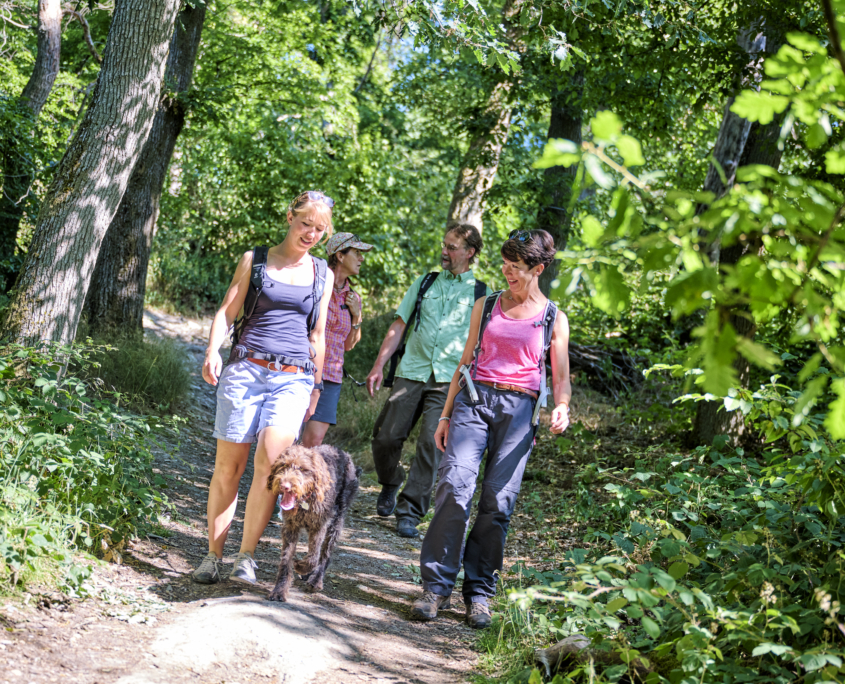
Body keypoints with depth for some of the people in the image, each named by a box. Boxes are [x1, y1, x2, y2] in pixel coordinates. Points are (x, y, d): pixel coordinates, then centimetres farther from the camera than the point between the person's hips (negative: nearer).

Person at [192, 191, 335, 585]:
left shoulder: (323, 275, 15)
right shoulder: (254, 260, 9)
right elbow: (227, 311, 4)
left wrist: (316, 386, 19)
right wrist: (213, 349, -13)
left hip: (293, 378, 1)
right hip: (246, 369, -1)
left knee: (270, 460, -18)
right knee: (229, 465, -2)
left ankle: (247, 556, -13)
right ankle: (213, 555, 9)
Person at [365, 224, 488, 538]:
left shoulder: (481, 293, 9)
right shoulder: (425, 282, 15)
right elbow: (399, 326, 14)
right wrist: (378, 367, 7)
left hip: (450, 380, -2)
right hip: (412, 371, 2)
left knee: (432, 444, -13)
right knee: (386, 436, -4)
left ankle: (409, 513, -7)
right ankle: (390, 484, 26)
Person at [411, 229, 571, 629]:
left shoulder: (553, 319, 10)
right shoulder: (486, 306, 14)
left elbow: (561, 378, 10)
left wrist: (561, 409, -12)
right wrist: (445, 415, 12)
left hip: (519, 410, -1)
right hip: (474, 400, 1)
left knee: (498, 502, -6)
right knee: (454, 487, -15)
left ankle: (479, 593, 4)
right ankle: (436, 588, -11)